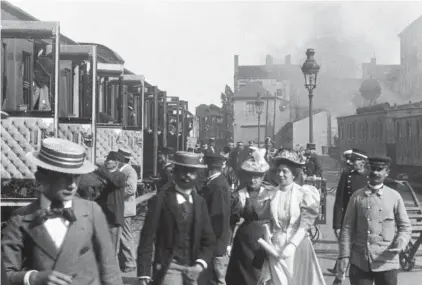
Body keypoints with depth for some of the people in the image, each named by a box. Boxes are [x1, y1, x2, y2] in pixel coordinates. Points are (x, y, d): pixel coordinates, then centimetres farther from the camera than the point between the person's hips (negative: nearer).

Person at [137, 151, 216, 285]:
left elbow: (208, 240, 9)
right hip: (168, 269, -5)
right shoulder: (160, 200, -6)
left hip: (192, 270, 5)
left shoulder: (200, 202, 10)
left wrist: (200, 264, -9)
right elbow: (147, 239, -8)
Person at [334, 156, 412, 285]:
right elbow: (347, 228, 4)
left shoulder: (394, 197, 2)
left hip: (386, 263, 0)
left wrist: (400, 243, -14)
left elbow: (405, 227, 6)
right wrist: (344, 256, -2)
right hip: (359, 263, 0)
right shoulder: (357, 196, 4)